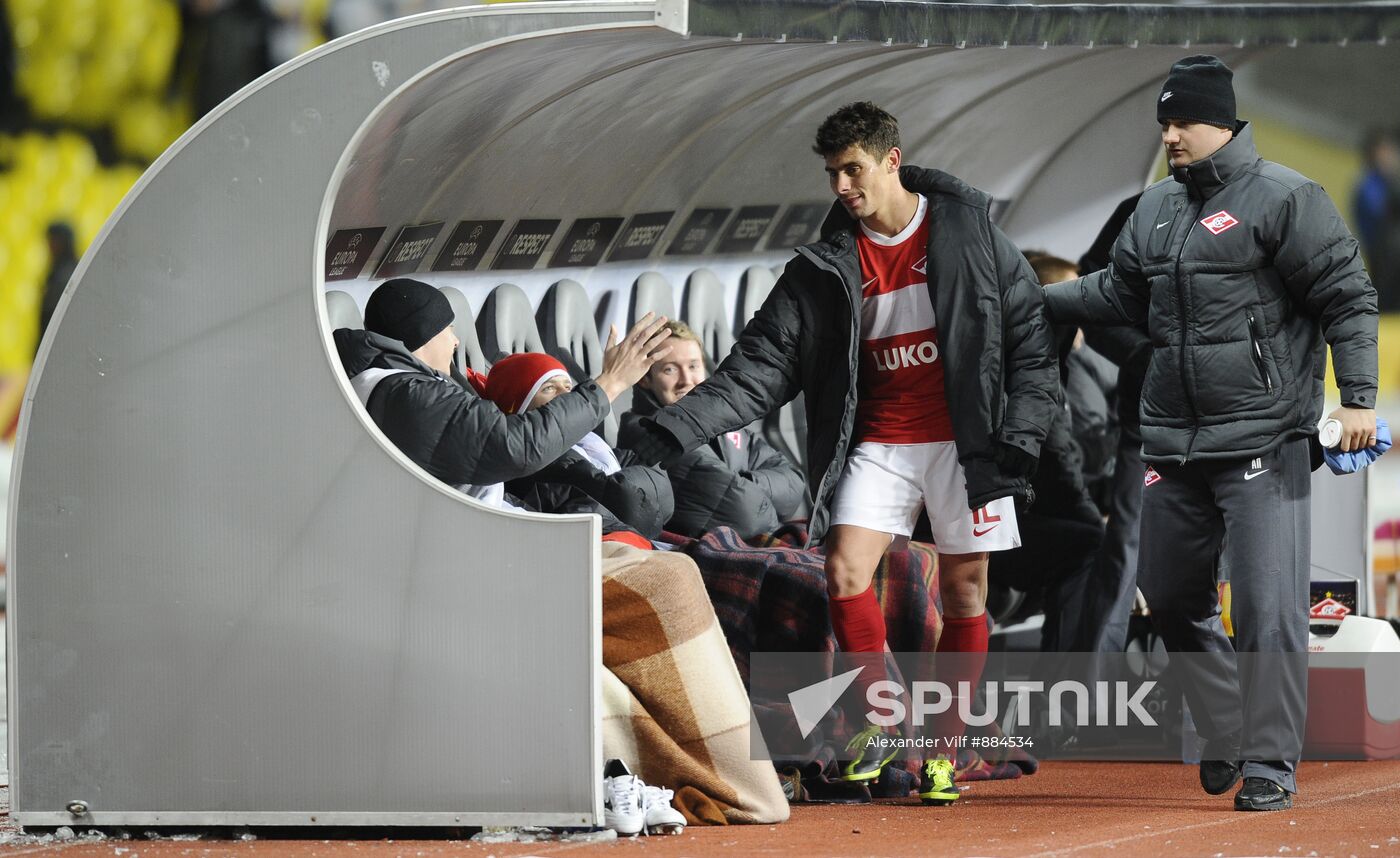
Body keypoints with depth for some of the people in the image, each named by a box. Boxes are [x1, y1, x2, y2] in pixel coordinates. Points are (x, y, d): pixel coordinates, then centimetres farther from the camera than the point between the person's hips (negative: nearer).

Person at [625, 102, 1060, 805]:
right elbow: (759, 365, -1)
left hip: (964, 440, -2)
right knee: (844, 572, -15)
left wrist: (1020, 433, -8)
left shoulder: (970, 233, -3)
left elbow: (1029, 337, 1)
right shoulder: (827, 268, 2)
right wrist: (672, 431, -12)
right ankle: (882, 721, 2)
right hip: (878, 443, 2)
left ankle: (943, 747, 13)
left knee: (964, 592, 1)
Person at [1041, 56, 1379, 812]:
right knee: (1170, 598, 12)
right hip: (1173, 441, 8)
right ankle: (1228, 736, 28)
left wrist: (1356, 397, -15)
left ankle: (1270, 763, -2)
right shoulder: (1157, 208, 13)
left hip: (1262, 441, -8)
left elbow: (1347, 298, -9)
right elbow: (1119, 294, 26)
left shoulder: (1283, 199, -8)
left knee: (1267, 606, -9)